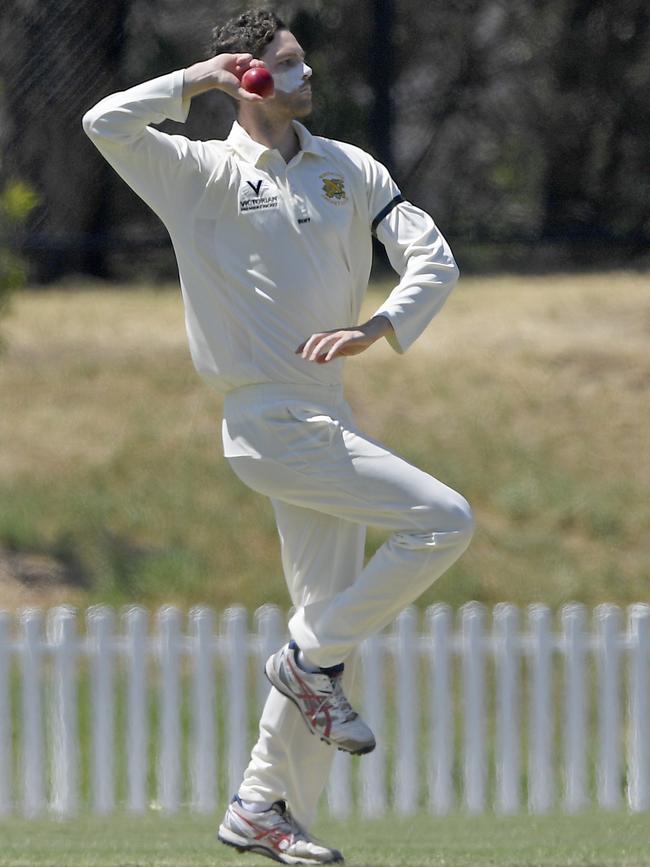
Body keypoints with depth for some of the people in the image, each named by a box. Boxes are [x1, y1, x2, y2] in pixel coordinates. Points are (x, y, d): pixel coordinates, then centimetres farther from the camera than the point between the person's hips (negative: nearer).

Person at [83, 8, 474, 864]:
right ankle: (312, 661, -3)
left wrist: (377, 327, -13)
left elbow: (433, 260, 5)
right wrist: (198, 80, -10)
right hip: (270, 421, -7)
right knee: (443, 520, -16)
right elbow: (106, 125, -19)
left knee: (331, 618, 9)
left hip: (328, 420, 7)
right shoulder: (202, 172, -3)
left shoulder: (350, 169, 12)